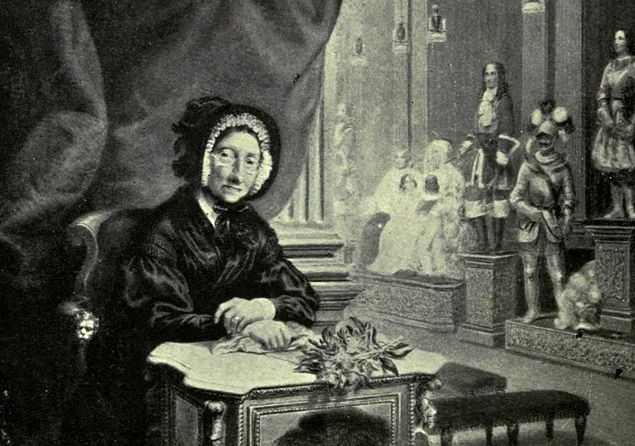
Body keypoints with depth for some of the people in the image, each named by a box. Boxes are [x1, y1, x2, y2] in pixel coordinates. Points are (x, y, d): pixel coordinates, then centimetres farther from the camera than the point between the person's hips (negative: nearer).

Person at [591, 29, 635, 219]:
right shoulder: (610, 66, 18)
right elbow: (602, 92, 10)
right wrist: (604, 114, -7)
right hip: (610, 116, 6)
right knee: (609, 161, 1)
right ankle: (617, 208, 4)